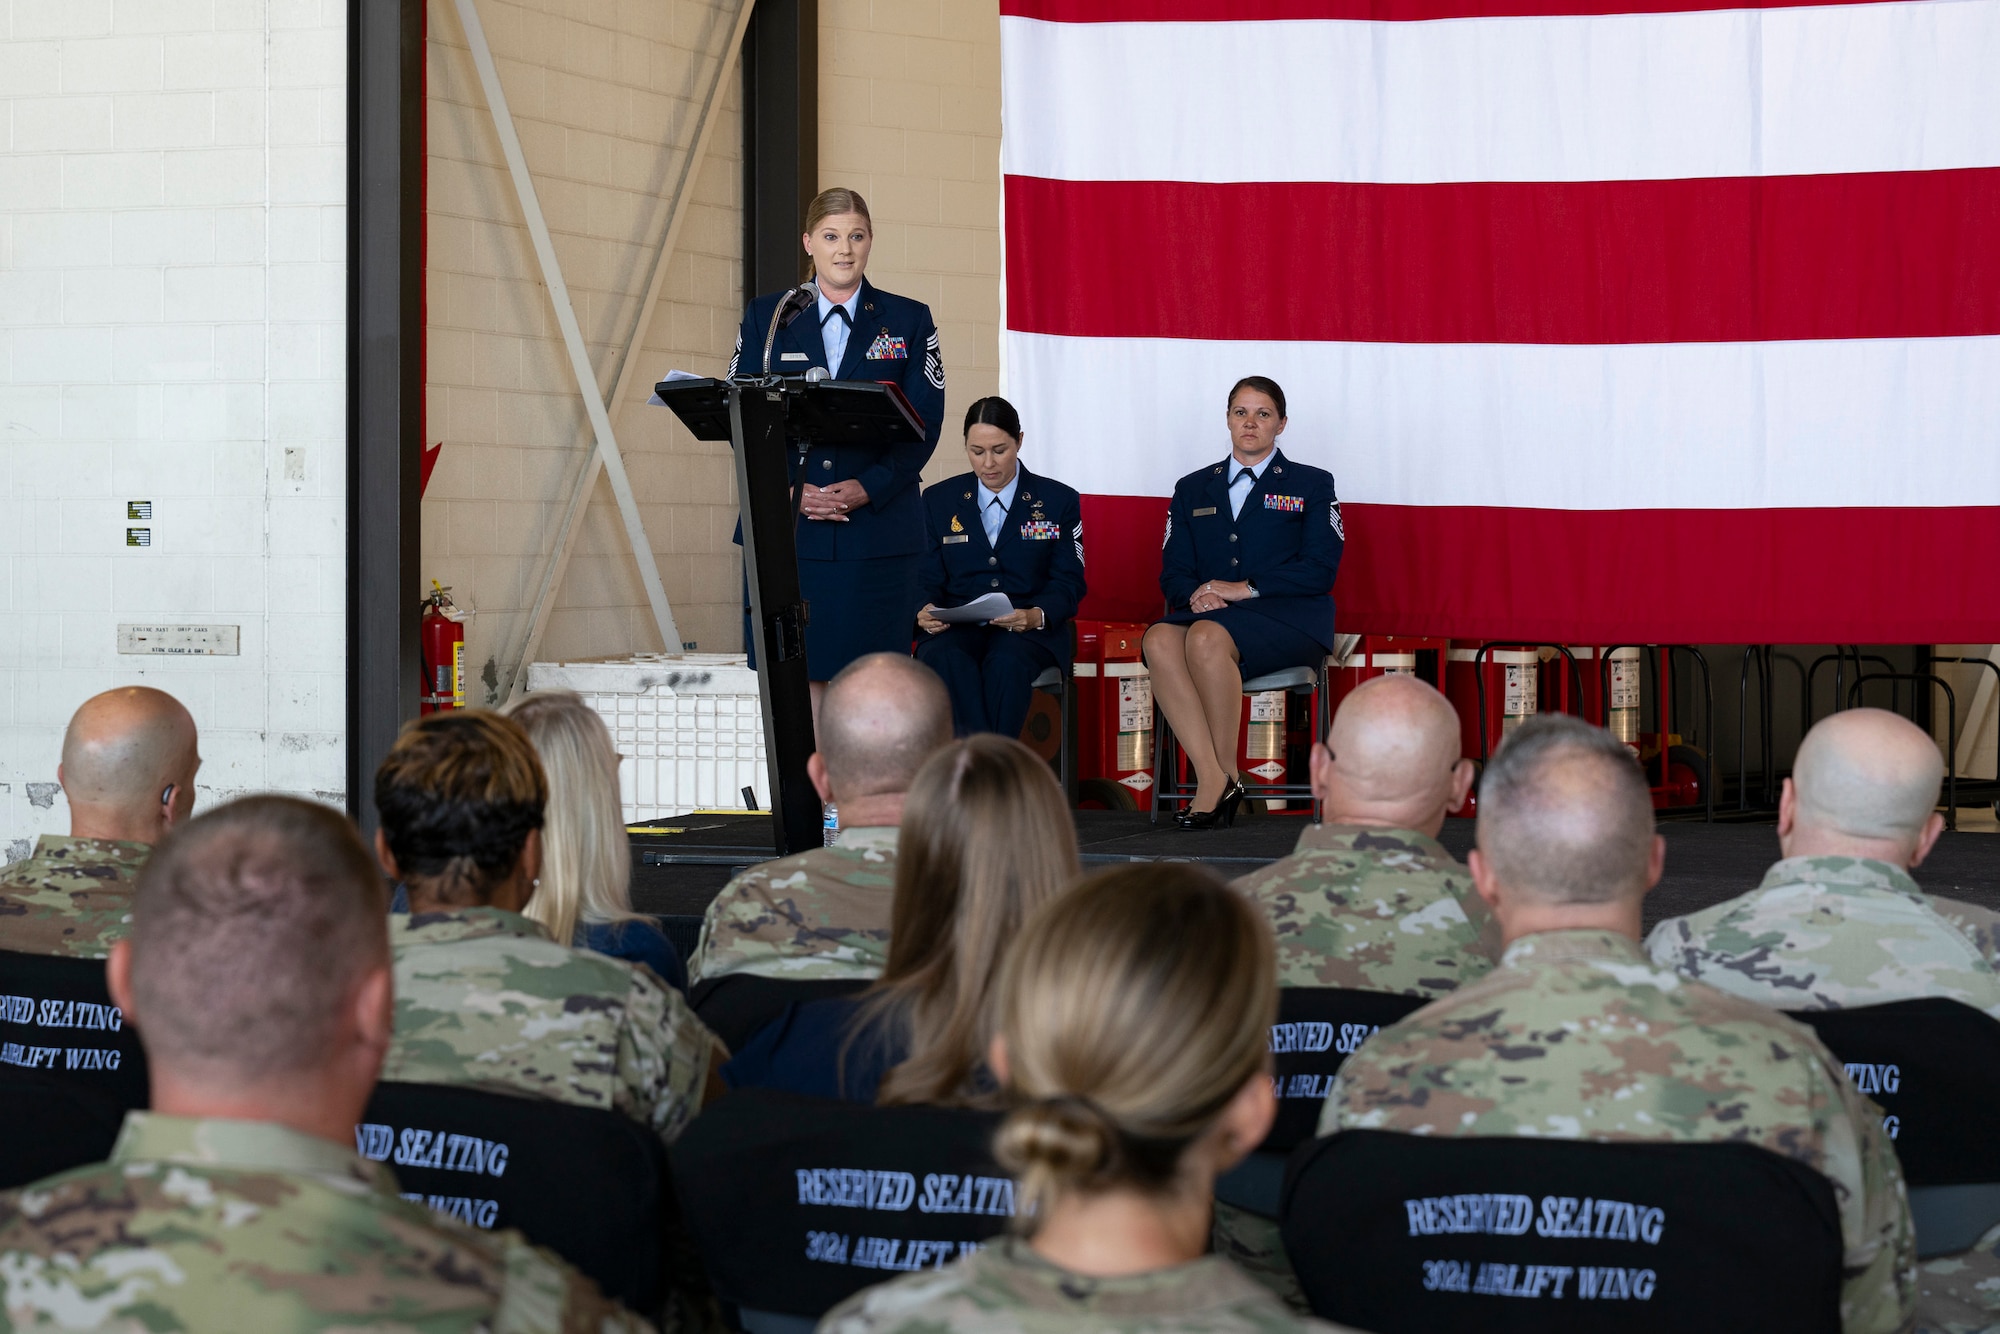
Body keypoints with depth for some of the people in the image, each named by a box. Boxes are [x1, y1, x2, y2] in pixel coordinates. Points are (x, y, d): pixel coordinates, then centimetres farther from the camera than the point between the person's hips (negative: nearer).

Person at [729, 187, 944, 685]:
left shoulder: (909, 321, 9)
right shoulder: (765, 316, 11)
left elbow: (923, 423, 2)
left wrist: (870, 487, -14)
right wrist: (792, 488, -11)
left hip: (877, 528, 0)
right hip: (786, 530, 1)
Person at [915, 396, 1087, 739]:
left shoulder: (1059, 501, 9)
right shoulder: (938, 501, 14)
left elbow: (1069, 583, 5)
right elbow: (928, 580, 12)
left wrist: (1036, 616, -18)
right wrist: (926, 611, -13)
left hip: (1029, 632, -1)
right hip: (958, 630, 1)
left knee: (1007, 663, -38)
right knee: (945, 660, -36)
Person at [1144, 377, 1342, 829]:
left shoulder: (1312, 485, 14)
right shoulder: (1192, 489, 24)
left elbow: (1319, 570, 1)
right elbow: (1173, 572, 15)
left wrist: (1246, 588, -11)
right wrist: (1196, 595, -9)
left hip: (1287, 618, -3)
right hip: (1209, 612, 3)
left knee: (1207, 636, -37)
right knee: (1159, 639, -33)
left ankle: (1225, 774, -28)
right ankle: (1212, 777, -37)